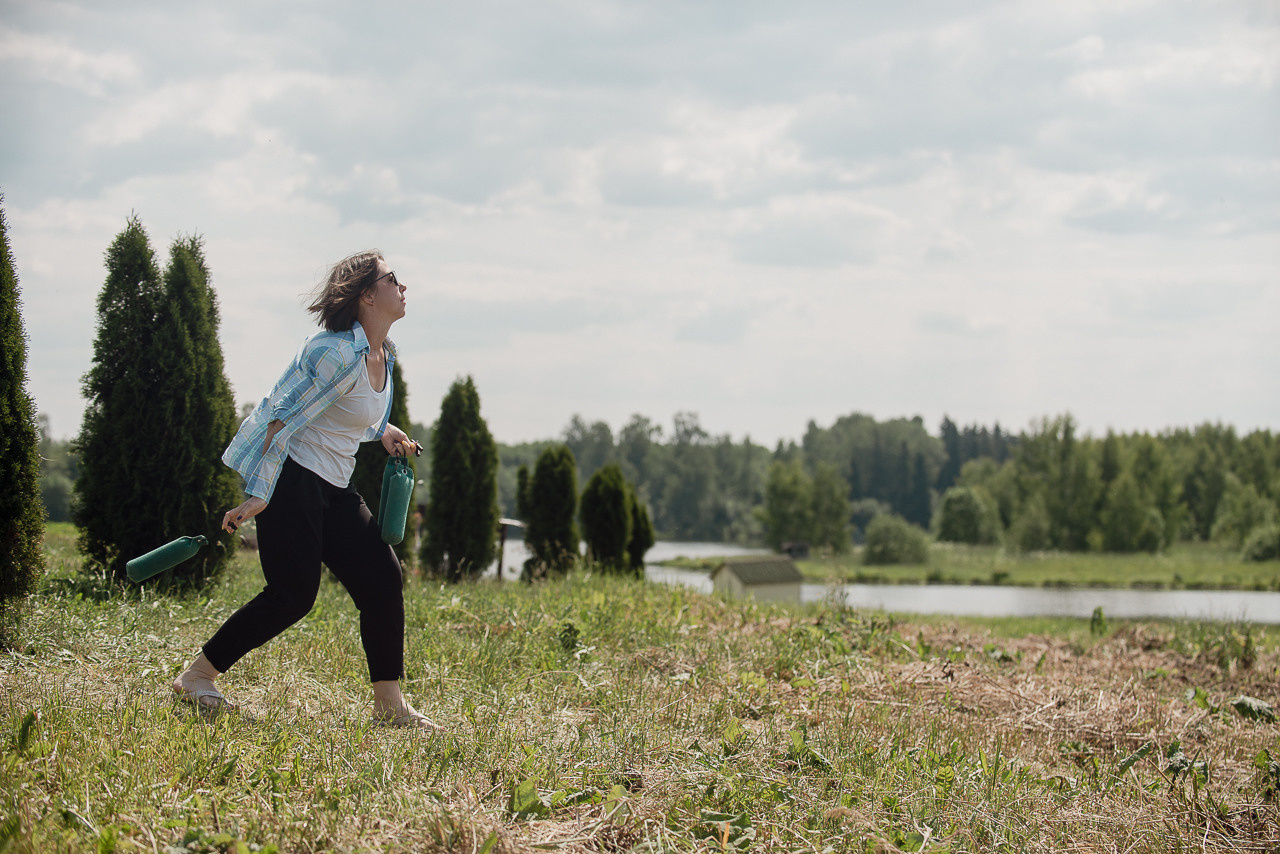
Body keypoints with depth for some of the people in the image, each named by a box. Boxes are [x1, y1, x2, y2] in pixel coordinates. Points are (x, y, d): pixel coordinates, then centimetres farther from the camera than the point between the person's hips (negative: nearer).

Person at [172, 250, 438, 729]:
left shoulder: (383, 355, 10)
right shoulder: (338, 353, -19)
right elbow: (284, 419, -21)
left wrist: (382, 431, 10)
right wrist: (258, 496, -24)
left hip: (333, 489, 9)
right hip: (289, 476, -9)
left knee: (382, 578, 1)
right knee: (293, 594, -12)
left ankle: (389, 705, 6)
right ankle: (196, 678, 0)